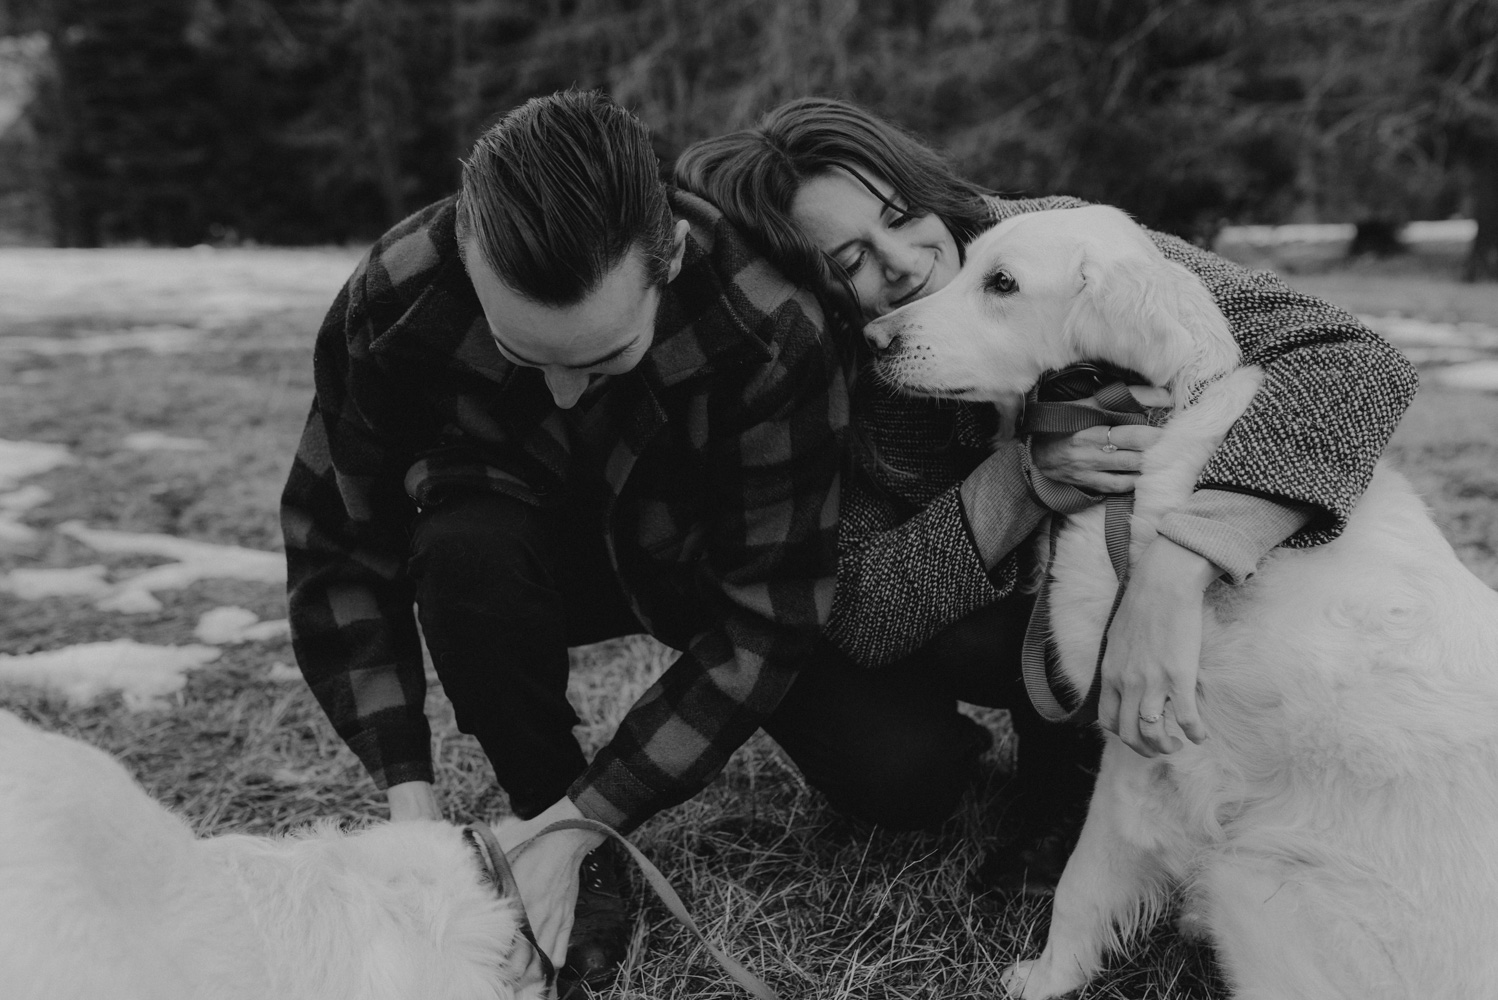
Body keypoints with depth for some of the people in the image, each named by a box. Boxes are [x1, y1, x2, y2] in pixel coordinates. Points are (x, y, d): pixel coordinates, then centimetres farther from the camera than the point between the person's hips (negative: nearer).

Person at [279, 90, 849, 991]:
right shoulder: (394, 304, -29)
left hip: (727, 567, -1)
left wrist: (579, 820, -34)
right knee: (462, 550, -34)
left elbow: (763, 620, -30)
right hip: (544, 554, 1)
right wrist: (410, 797, -27)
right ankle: (579, 876, -12)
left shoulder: (775, 333, -35)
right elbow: (338, 549, -19)